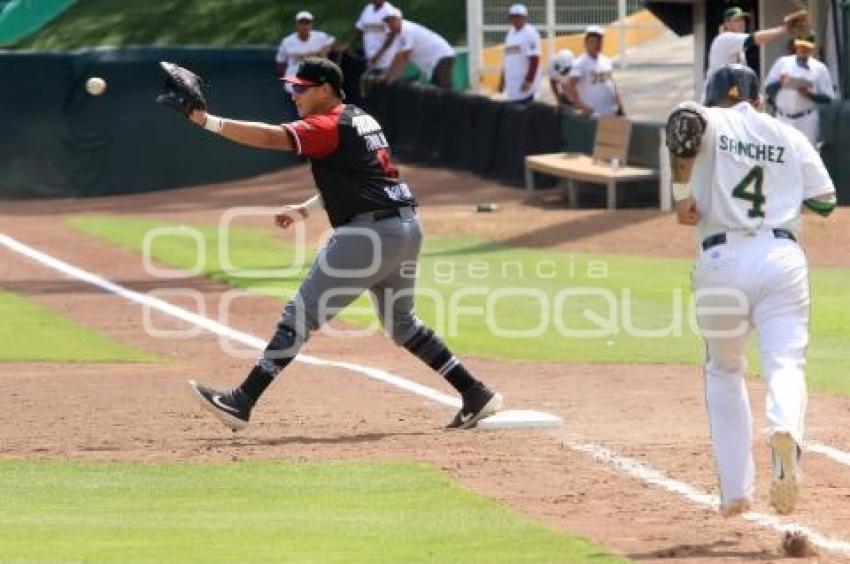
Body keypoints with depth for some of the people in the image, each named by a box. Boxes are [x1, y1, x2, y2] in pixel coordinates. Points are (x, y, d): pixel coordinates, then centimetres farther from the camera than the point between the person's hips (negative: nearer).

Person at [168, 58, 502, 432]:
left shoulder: (329, 127, -9)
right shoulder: (361, 120, 19)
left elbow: (270, 137, -21)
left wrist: (207, 121, -22)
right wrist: (306, 210, 20)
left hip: (369, 233, -9)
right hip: (407, 228, 9)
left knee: (299, 316, -9)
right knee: (402, 323, 24)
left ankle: (241, 403, -13)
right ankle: (476, 396, 22)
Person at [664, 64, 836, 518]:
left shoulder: (713, 124, 8)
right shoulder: (790, 136, 16)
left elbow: (684, 120, -16)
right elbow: (825, 200, 13)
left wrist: (682, 193, -9)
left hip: (723, 259, 0)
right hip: (783, 257, 1)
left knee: (724, 371, 18)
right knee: (785, 362, -6)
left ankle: (735, 491, 14)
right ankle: (785, 429, -42)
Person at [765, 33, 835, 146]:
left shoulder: (820, 68, 1)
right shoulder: (782, 62, 6)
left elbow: (828, 98, -1)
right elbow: (768, 88, 4)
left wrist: (809, 94, -17)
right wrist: (779, 83, -17)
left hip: (807, 120, -2)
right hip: (783, 118, 2)